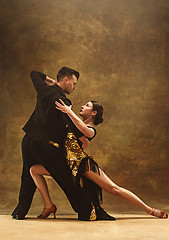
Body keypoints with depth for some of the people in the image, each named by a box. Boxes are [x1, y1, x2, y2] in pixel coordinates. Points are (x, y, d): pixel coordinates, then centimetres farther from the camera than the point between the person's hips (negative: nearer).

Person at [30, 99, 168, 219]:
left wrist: (69, 111, -31)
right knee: (34, 170, -6)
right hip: (67, 164, 7)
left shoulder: (91, 130, -4)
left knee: (114, 189, -12)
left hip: (83, 162, -7)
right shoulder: (74, 123, 19)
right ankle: (49, 205, -9)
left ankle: (150, 210, -2)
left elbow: (84, 129, -30)